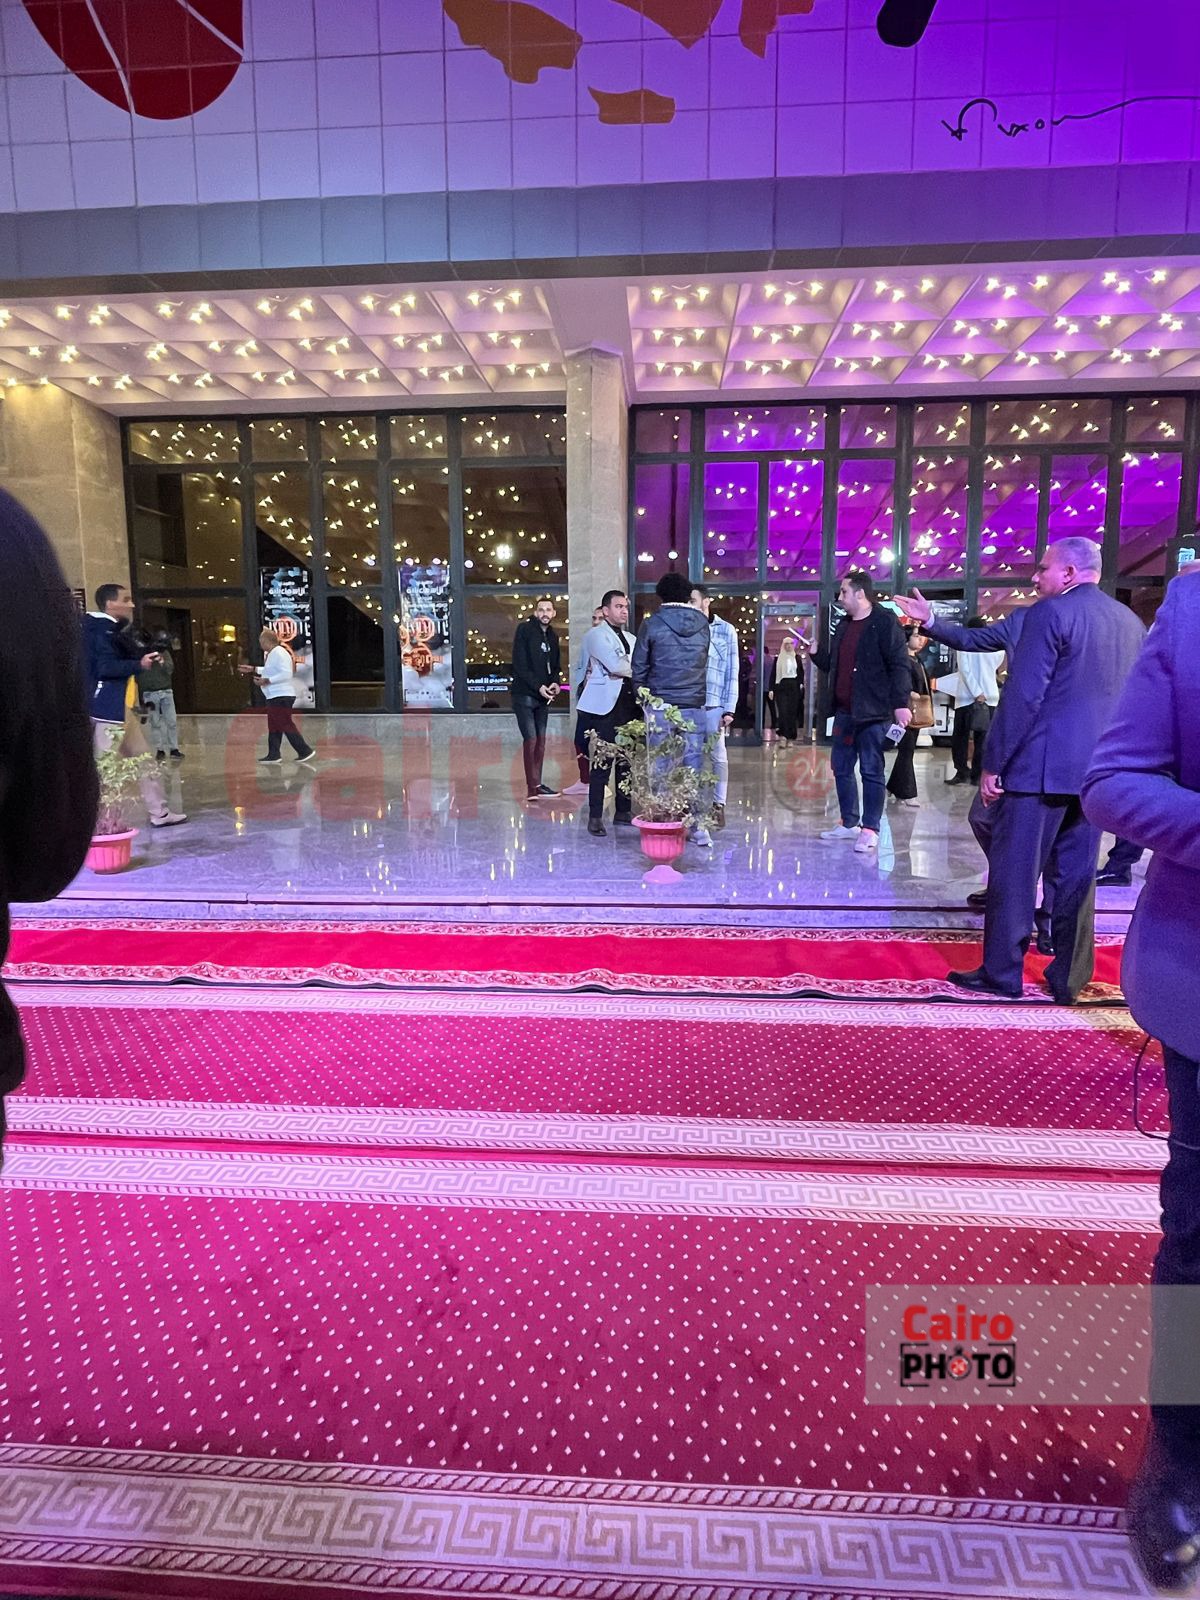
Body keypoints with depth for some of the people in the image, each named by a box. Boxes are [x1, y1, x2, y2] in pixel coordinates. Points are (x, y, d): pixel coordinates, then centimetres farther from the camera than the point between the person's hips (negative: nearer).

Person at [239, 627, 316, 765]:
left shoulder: (279, 653, -16)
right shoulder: (272, 653, 15)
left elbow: (286, 674, -24)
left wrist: (267, 680, -20)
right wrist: (253, 670, 32)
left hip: (281, 696, -11)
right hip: (275, 696, 11)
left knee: (286, 725, -7)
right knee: (273, 726, 12)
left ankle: (305, 751, -2)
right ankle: (273, 755, 18)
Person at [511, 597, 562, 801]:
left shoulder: (552, 636, 14)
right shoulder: (524, 630, -6)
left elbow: (556, 665, 19)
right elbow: (520, 664, -12)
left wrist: (555, 683, -2)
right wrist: (538, 686, -18)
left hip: (543, 696, 7)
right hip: (524, 694, -7)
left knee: (541, 740, 8)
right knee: (530, 739, -11)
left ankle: (537, 784, 14)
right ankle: (532, 788, -11)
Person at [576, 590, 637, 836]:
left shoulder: (631, 639, 21)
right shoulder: (596, 635, -1)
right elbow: (615, 665, -15)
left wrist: (626, 670, -8)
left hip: (628, 703, 7)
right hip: (606, 705, -7)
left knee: (626, 760, 9)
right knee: (603, 762, -8)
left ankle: (623, 811, 18)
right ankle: (595, 817, -3)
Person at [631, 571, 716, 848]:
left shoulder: (652, 624, -3)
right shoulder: (703, 625, 6)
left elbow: (639, 667, 0)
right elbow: (703, 665, 14)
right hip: (695, 707, 2)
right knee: (696, 766, 5)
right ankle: (700, 826, 6)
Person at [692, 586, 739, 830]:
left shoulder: (726, 630, 4)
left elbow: (732, 672, 2)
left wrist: (729, 709, -5)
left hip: (715, 704, -1)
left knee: (718, 755, 3)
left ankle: (718, 805, 11)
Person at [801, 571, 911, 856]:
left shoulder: (884, 623, -8)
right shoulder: (843, 626, 16)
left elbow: (900, 665, -13)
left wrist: (901, 703, -20)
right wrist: (815, 653, 6)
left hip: (873, 713, -8)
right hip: (845, 711, 8)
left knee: (871, 771, -2)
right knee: (841, 768, 13)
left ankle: (870, 830, 5)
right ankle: (849, 823, 25)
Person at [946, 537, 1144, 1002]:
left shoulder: (1050, 613, -9)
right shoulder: (1131, 622, 13)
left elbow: (1022, 696, -15)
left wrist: (994, 763, -11)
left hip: (1043, 763, -7)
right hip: (1096, 768, 7)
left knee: (1014, 871, 1)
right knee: (1076, 874, 11)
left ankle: (1001, 973, 8)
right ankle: (1069, 978, 17)